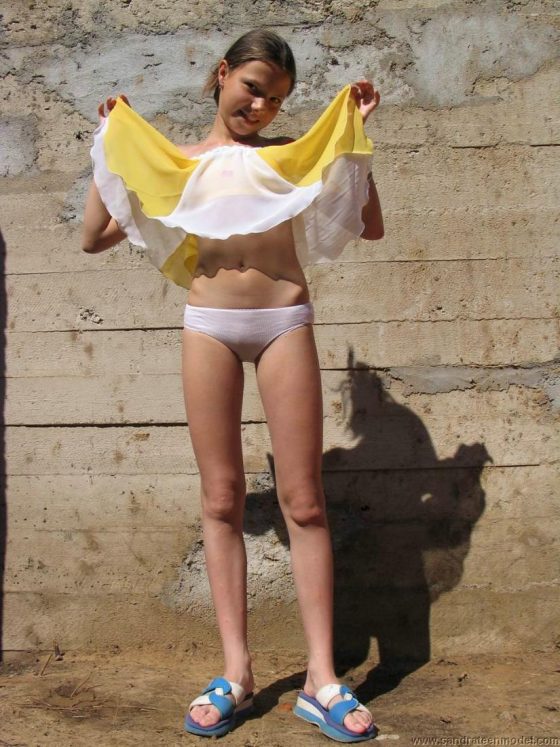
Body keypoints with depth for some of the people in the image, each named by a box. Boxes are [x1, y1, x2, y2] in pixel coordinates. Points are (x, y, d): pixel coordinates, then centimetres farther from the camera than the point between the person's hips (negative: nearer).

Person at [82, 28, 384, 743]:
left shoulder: (296, 153, 13)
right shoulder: (172, 163, 14)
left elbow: (370, 225, 9)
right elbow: (94, 237, 11)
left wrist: (354, 131, 7)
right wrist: (111, 144, 9)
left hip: (284, 321, 0)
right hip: (209, 324, 1)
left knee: (303, 501, -2)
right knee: (221, 498, 2)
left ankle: (321, 678, 5)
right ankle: (235, 673, 11)